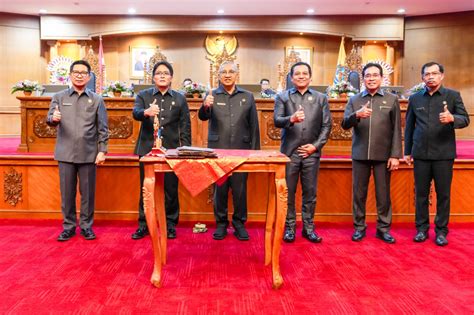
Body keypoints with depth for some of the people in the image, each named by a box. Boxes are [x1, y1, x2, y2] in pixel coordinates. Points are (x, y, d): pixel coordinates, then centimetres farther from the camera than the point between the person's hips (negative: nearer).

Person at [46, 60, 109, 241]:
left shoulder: (97, 100, 5)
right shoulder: (59, 97, 8)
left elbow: (102, 128, 3)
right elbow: (50, 119, -2)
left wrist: (102, 150, -4)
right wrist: (53, 118, -26)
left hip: (88, 154, -1)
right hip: (65, 153, 1)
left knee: (88, 192, 5)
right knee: (66, 192, 7)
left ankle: (86, 226, 18)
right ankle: (68, 226, 19)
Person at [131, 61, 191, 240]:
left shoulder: (180, 99, 8)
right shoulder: (143, 95, 7)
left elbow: (185, 127, 6)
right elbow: (135, 113, -13)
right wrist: (146, 112, -36)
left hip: (171, 151, 0)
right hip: (148, 149, 0)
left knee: (171, 190, 5)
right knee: (146, 189, 6)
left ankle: (170, 224, 19)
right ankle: (144, 225, 18)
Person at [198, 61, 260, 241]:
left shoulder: (247, 97, 9)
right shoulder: (212, 96, 5)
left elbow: (254, 126, 8)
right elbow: (203, 117, -11)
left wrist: (255, 150, 4)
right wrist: (205, 107, -33)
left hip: (241, 151, 1)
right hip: (218, 150, 0)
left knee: (240, 189, 5)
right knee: (219, 189, 6)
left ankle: (239, 224, 18)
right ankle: (221, 224, 18)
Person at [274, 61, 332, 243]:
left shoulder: (321, 98, 8)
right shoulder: (282, 97, 5)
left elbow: (327, 125, 4)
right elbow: (277, 121, -8)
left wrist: (316, 145, -6)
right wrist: (291, 119, -28)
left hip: (311, 152, 1)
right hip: (289, 152, -1)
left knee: (310, 192, 7)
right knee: (288, 192, 4)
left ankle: (308, 228, 18)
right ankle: (289, 227, 16)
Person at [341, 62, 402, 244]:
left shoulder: (392, 100, 4)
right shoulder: (354, 100, 6)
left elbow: (396, 129, 2)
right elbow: (345, 125, -3)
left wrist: (395, 155, -5)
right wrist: (356, 115, -24)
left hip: (383, 155, -1)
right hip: (360, 154, 1)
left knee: (383, 193, 6)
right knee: (358, 193, 7)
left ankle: (383, 228, 19)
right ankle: (359, 227, 19)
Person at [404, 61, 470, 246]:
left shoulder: (453, 95, 2)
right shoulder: (415, 98, 7)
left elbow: (465, 119, -4)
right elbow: (409, 127, 10)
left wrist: (452, 118, -26)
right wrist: (407, 152, 9)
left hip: (443, 154, -1)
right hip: (420, 154, 2)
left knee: (443, 194, 4)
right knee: (421, 193, 7)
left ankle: (441, 231, 16)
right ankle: (421, 228, 19)